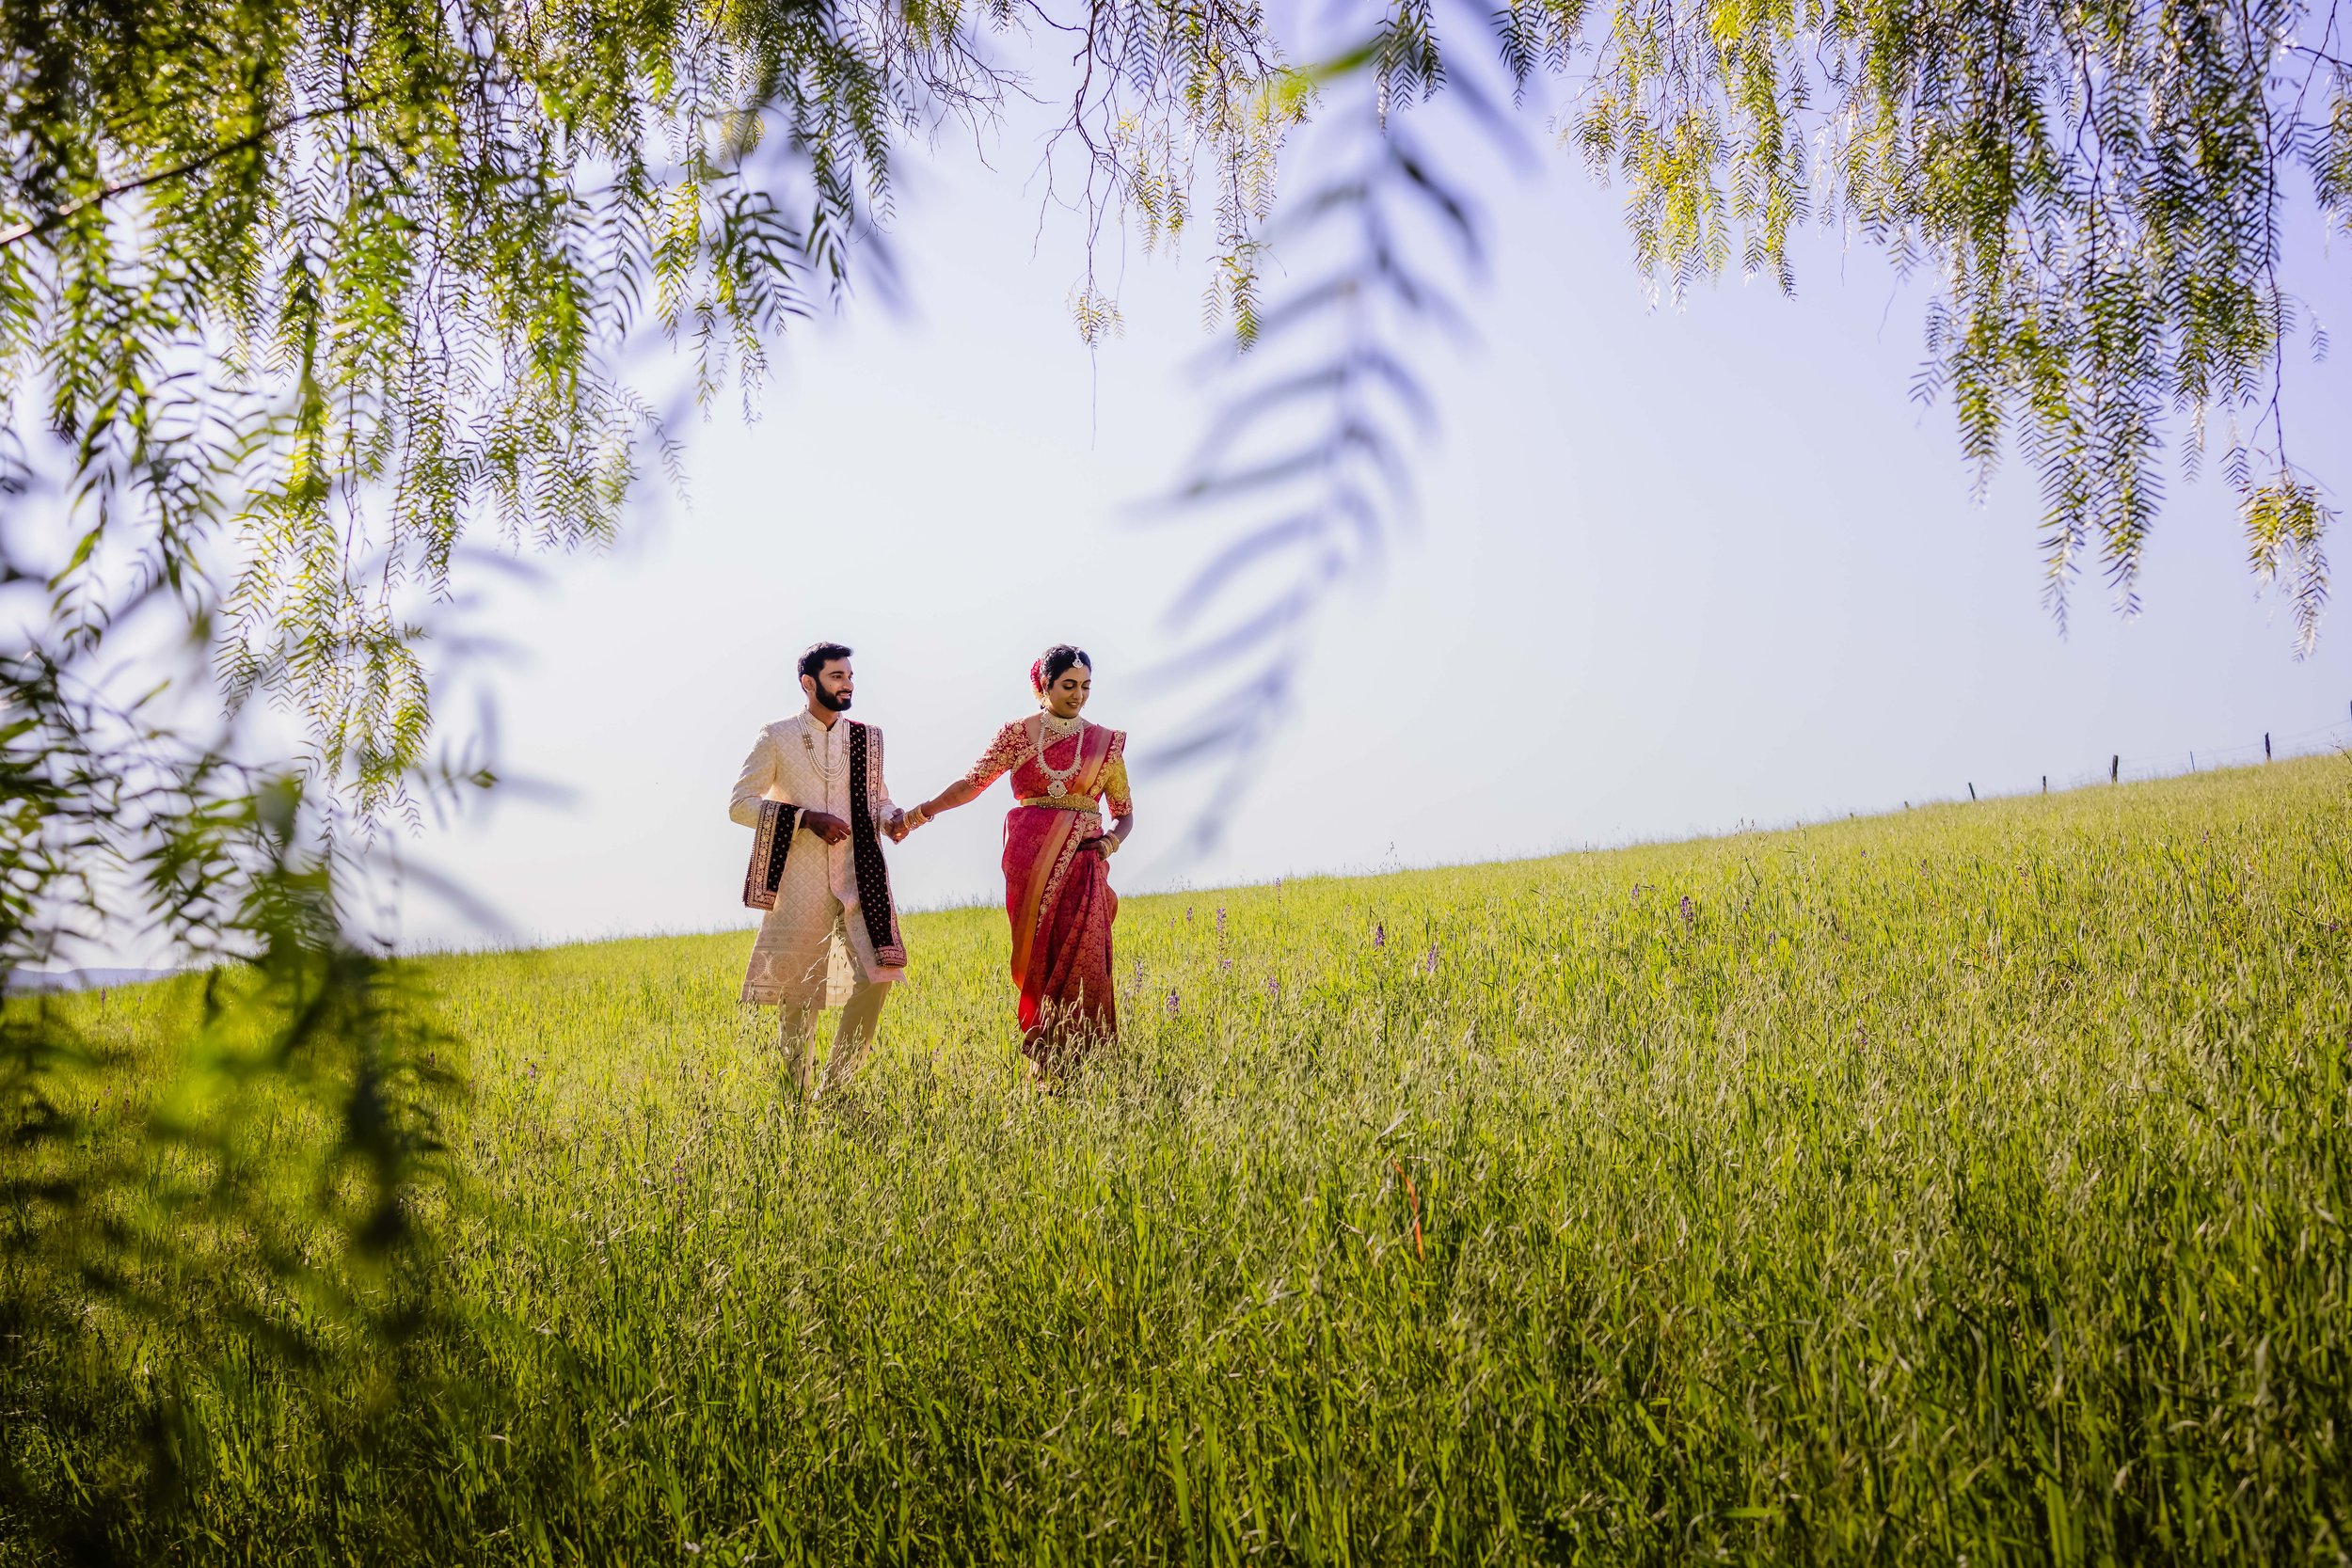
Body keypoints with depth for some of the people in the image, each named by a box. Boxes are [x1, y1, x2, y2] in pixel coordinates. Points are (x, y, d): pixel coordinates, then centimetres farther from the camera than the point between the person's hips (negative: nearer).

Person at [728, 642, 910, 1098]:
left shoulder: (867, 738, 13)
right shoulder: (777, 737, 3)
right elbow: (739, 803, 0)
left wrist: (891, 817, -1)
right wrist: (805, 818, -12)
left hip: (859, 877, 3)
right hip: (801, 882, -3)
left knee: (877, 975, -8)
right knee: (796, 991, 1)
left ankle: (835, 1086, 7)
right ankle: (796, 1092, 15)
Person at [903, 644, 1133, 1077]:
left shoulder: (1105, 742, 11)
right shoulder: (1017, 734, 9)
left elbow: (1125, 813, 15)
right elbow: (972, 782, 0)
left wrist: (1111, 842, -7)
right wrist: (922, 811, -13)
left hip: (1082, 862, 0)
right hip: (1030, 860, 0)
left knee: (1080, 959, -12)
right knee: (1039, 957, -4)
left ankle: (1077, 1067, -9)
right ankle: (1044, 1068, 1)